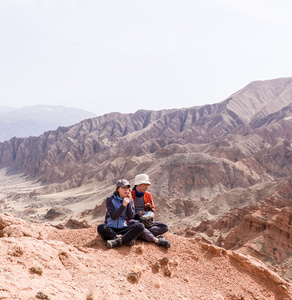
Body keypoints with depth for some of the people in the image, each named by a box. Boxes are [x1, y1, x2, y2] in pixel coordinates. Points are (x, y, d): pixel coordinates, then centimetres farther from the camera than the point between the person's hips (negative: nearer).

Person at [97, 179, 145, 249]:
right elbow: (113, 216, -14)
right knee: (101, 228, -35)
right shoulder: (110, 200, -3)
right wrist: (123, 205, -24)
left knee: (140, 226, -23)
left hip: (123, 229, 3)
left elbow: (131, 217, -3)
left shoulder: (130, 200, 7)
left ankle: (117, 241, -34)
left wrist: (129, 202, -12)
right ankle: (127, 240, -29)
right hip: (110, 229, -2)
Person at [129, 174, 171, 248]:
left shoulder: (148, 195, 13)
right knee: (133, 223, -41)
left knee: (165, 227, -17)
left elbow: (153, 211, 19)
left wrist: (150, 208, -5)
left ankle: (142, 234, -35)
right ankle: (156, 240, -43)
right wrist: (138, 214, -18)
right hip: (135, 220, -5)